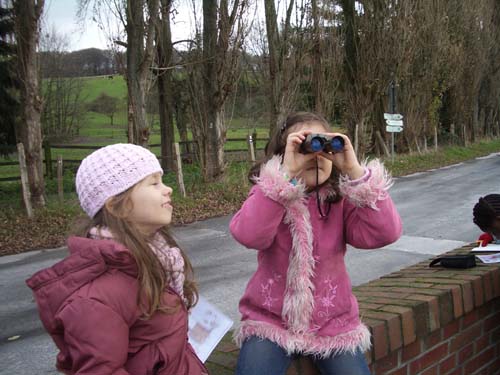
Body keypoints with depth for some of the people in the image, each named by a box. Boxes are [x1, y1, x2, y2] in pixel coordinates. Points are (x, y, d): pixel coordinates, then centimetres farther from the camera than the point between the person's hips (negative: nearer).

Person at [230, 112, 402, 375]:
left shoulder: (341, 200, -3)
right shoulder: (268, 195, -6)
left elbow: (385, 232, -20)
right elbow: (248, 234, -28)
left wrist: (355, 170, -25)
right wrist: (287, 172, -32)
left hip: (333, 323, 2)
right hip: (270, 320, -1)